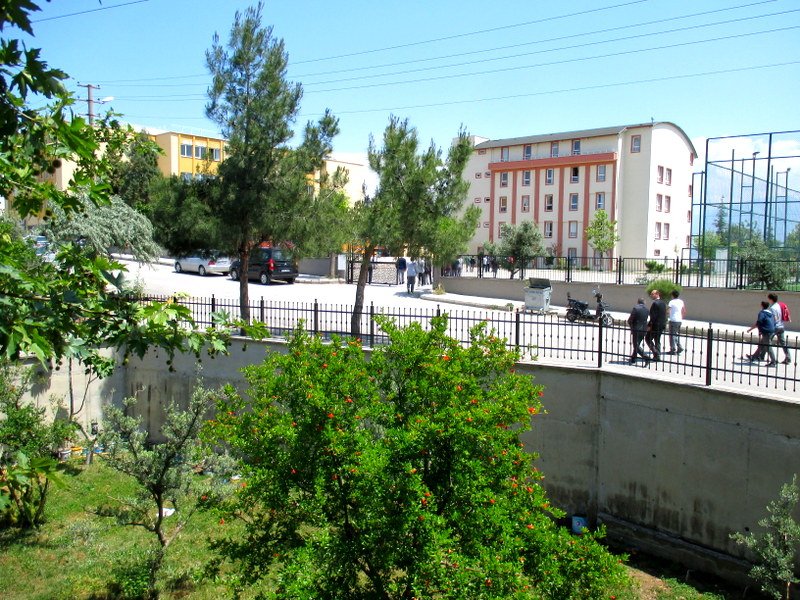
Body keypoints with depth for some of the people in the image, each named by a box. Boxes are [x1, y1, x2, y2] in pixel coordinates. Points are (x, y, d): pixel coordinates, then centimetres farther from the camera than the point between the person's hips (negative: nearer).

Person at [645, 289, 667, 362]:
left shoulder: (655, 303, -17)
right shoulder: (663, 303, 11)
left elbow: (653, 316, -22)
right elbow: (665, 314, 16)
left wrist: (649, 325, -18)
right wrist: (663, 323, 20)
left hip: (655, 325, -9)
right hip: (662, 325, 9)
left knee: (648, 338, 3)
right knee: (657, 341, 15)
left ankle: (656, 353, -6)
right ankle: (658, 356, 16)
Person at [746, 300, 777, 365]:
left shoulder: (762, 313, -12)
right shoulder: (770, 312, 12)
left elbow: (758, 324, -16)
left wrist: (750, 329, -6)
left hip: (766, 332, -9)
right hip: (772, 331, 9)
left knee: (768, 347, -3)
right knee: (761, 345, 18)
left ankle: (773, 362, 0)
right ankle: (753, 357, 29)